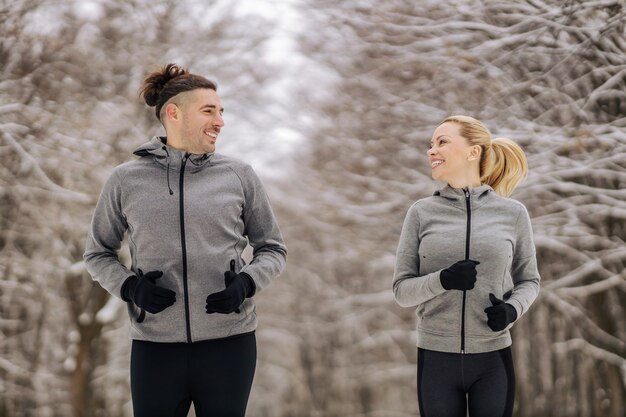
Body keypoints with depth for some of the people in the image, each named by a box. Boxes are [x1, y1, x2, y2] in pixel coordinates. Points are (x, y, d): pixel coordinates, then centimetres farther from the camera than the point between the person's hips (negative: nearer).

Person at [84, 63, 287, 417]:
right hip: (156, 347, 0)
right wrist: (130, 287, -7)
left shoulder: (239, 176, 3)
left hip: (229, 344, 1)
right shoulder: (126, 181, 3)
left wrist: (246, 283, -10)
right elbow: (98, 253, 13)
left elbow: (273, 249, 10)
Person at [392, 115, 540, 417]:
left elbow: (529, 280, 10)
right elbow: (401, 290, 2)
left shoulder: (513, 213, 0)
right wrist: (443, 280, -18)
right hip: (436, 358, 0)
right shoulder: (422, 212, 1)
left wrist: (512, 309, -11)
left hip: (493, 359, 0)